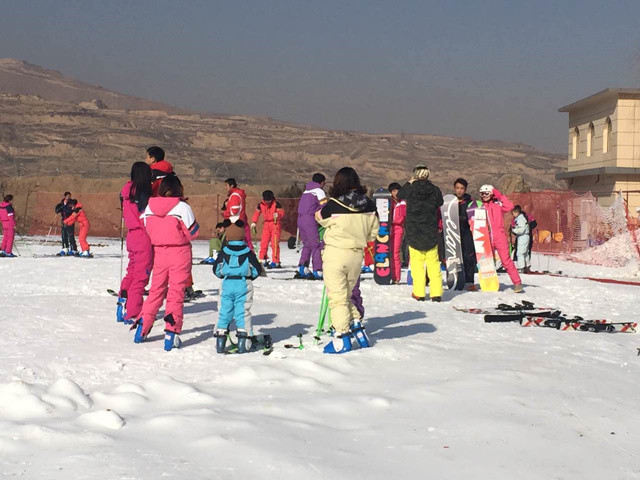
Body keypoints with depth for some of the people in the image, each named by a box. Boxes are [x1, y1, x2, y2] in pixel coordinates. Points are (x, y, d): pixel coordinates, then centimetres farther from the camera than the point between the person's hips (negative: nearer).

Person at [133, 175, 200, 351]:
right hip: (180, 253, -4)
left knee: (156, 290, 17)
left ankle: (142, 327, 17)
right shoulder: (182, 207, -14)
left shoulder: (149, 207, -1)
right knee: (176, 291, 1)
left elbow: (147, 230, 9)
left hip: (159, 252, 4)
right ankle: (171, 333, -2)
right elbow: (193, 233, -8)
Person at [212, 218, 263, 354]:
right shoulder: (248, 253, -4)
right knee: (243, 313, 2)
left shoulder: (223, 253, -1)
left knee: (224, 312, 8)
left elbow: (216, 270, 2)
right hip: (244, 285, -1)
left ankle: (220, 343, 7)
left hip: (227, 284, 1)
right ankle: (242, 344, -2)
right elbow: (257, 270, 0)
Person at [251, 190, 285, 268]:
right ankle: (262, 260, 18)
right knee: (264, 243, 5)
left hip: (276, 224, -5)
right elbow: (256, 213, 13)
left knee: (274, 243, -11)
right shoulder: (261, 205, 1)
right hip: (267, 224, 5)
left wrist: (277, 214, -40)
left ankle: (275, 262, -9)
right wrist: (253, 222, 6)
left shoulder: (276, 204, -12)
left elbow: (282, 213, -19)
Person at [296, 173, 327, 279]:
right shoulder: (318, 190, -1)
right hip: (310, 220, -8)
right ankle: (317, 271, -10)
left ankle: (302, 269, 7)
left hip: (300, 219, 8)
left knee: (307, 245, 15)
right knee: (317, 245, -5)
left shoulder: (306, 191, 24)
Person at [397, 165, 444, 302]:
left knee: (417, 261, 5)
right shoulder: (435, 190, -6)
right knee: (433, 262, 8)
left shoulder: (410, 189, -7)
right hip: (431, 233, 1)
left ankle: (419, 292, 3)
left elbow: (399, 195, 13)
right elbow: (440, 203, 11)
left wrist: (409, 182, 22)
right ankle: (436, 292, 5)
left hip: (413, 233, -1)